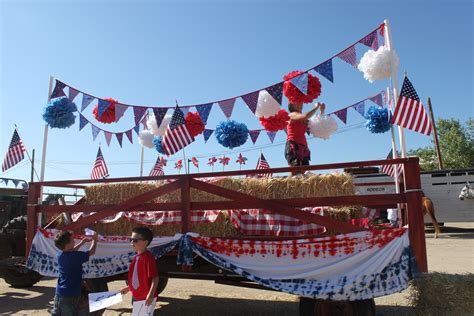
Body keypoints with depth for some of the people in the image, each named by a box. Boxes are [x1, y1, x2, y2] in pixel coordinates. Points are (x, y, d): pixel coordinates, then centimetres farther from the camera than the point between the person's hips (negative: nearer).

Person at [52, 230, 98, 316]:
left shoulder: (60, 254, 0)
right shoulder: (75, 256, -21)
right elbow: (91, 251, -9)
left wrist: (82, 242, 21)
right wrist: (94, 239, 5)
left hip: (59, 292, 7)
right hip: (71, 294, -7)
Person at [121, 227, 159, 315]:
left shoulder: (148, 257, -21)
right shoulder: (136, 257, 6)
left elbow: (155, 278, -23)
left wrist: (151, 295, -29)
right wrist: (128, 288, 21)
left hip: (146, 298, -9)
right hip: (137, 296, 9)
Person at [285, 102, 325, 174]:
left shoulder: (303, 120, 23)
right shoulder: (292, 115, 2)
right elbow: (305, 116, -17)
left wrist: (322, 111, 17)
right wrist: (316, 107, -1)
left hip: (303, 147, 7)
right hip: (293, 146, -7)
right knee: (296, 172, -19)